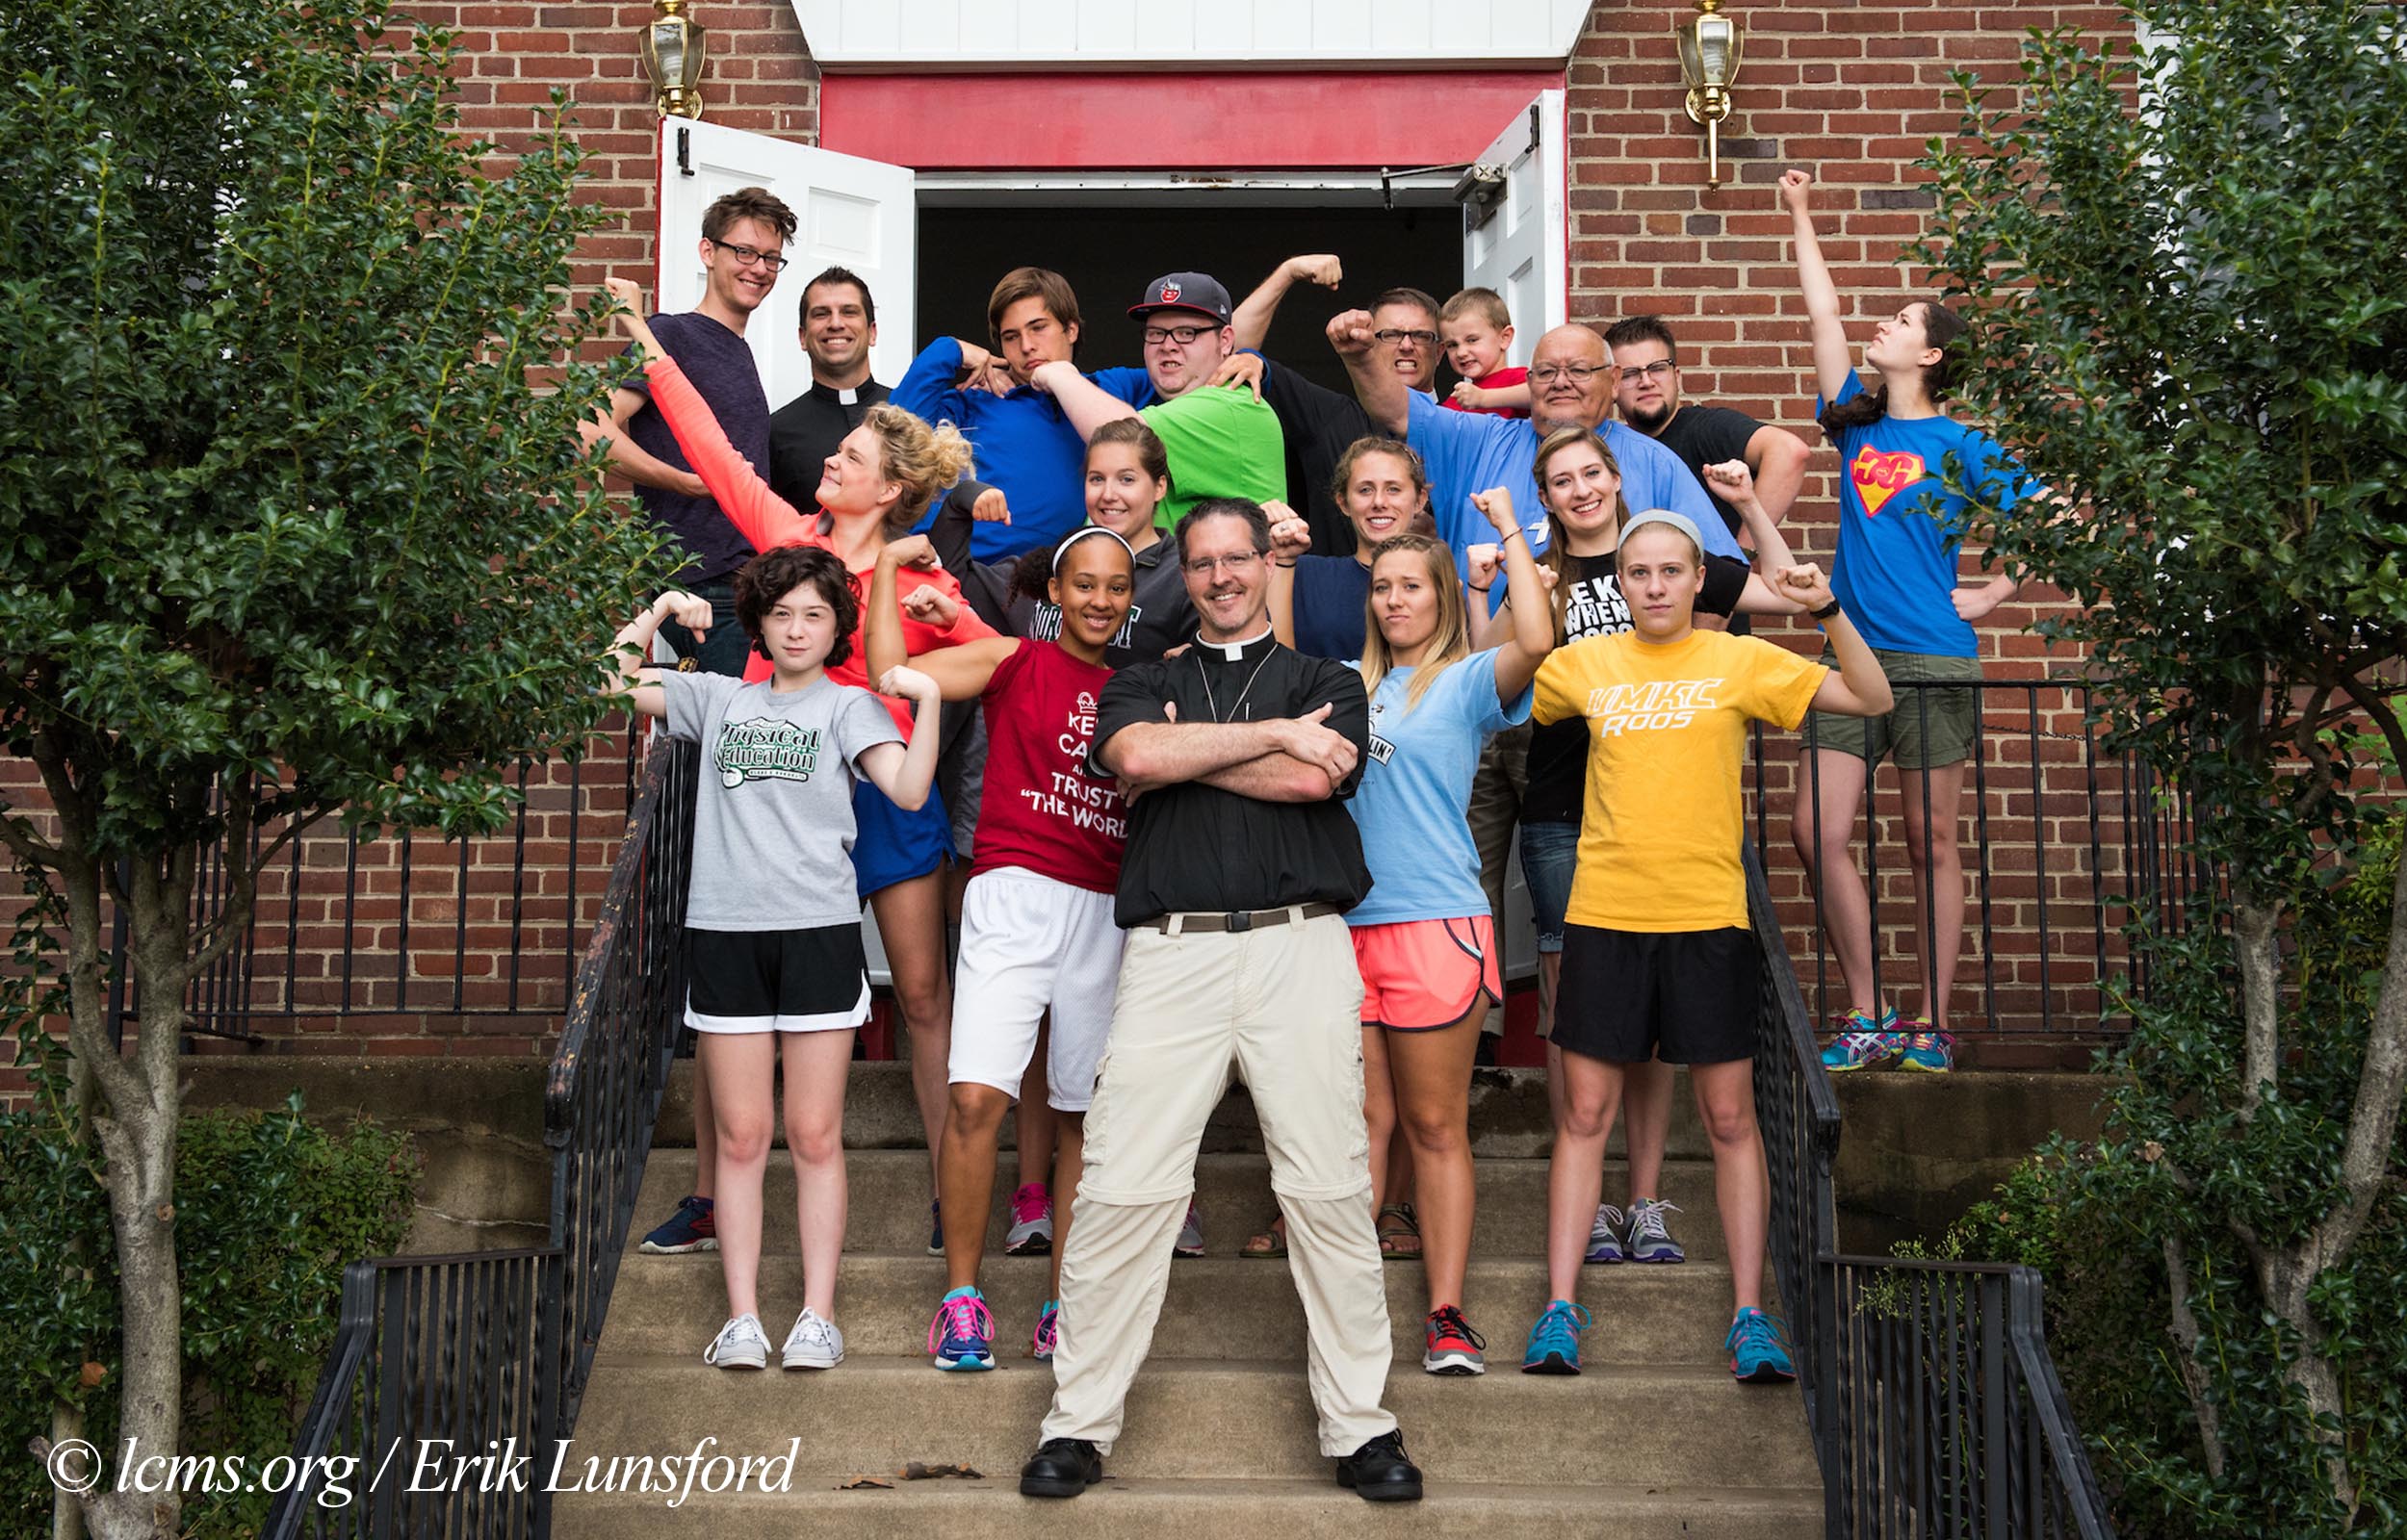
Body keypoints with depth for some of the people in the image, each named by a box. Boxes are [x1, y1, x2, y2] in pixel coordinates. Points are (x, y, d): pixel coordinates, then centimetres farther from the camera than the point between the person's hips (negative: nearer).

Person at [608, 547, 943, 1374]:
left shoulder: (848, 706, 8)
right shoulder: (718, 698, 16)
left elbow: (910, 788, -6)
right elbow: (616, 680, 17)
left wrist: (928, 697, -15)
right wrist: (657, 613, 11)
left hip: (818, 930, -2)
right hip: (724, 931, 2)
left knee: (815, 1134, 0)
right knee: (741, 1133, 3)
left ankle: (818, 1315, 5)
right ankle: (741, 1316, 7)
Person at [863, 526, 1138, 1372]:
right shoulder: (1015, 661, 6)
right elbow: (894, 674, -2)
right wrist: (887, 568, 5)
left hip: (1107, 911, 4)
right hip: (1016, 894, -3)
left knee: (1083, 1111, 7)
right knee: (976, 1095, -15)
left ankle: (1064, 1301, 16)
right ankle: (961, 1295, -2)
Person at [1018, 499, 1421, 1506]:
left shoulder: (1327, 681, 17)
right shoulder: (1143, 683, 20)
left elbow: (1314, 778, -4)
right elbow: (1134, 755, -4)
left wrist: (1184, 753, 2)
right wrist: (1272, 732, -2)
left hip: (1301, 945, 0)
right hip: (1171, 955, 1)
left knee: (1329, 1190, -1)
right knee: (1123, 1188, -3)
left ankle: (1358, 1425, 10)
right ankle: (1079, 1424, 7)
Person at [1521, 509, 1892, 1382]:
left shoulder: (1741, 662, 2)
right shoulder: (1585, 663, 7)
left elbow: (1871, 699, 0)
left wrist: (1829, 611, -13)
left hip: (1709, 917, -1)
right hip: (1604, 915, 1)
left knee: (1730, 1119, 3)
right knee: (1585, 1113, 3)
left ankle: (1749, 1316, 11)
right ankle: (1559, 1309, 9)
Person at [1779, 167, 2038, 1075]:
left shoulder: (1959, 445, -1)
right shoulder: (1855, 421, 12)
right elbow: (1823, 313, 16)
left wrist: (1990, 596, -3)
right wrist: (1800, 217, 20)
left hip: (1933, 661, -4)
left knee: (1931, 844, 3)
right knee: (1815, 832, -4)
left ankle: (1931, 1026, 11)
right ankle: (1866, 1017, 7)